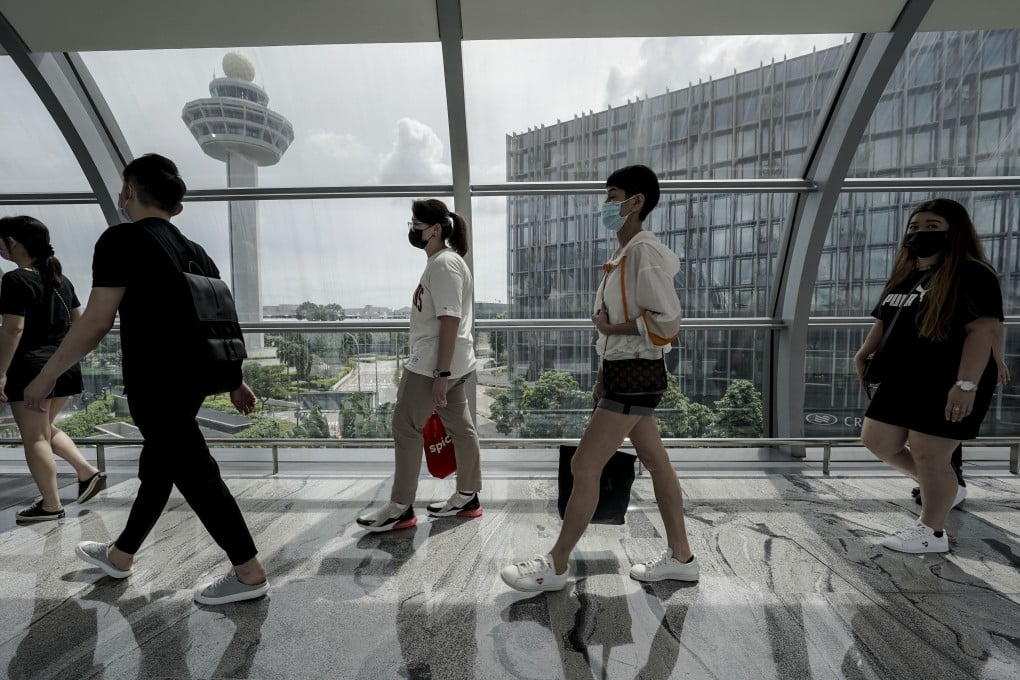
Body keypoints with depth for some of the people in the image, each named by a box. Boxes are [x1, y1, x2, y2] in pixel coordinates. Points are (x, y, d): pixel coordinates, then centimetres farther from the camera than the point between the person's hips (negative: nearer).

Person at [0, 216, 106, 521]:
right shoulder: (61, 279, 11)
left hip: (31, 367, -8)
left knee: (34, 438, 3)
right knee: (46, 429, 23)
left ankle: (51, 505, 10)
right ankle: (89, 472, 16)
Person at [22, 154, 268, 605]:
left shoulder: (122, 239, -10)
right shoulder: (194, 250, 13)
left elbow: (96, 322, -15)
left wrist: (45, 377, -2)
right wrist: (235, 381, 17)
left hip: (155, 384, -8)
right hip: (190, 379, 9)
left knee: (196, 477, -3)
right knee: (157, 468, 22)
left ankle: (249, 574, 6)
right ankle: (120, 556, 44)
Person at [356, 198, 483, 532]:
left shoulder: (444, 263, -16)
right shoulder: (443, 261, 16)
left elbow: (450, 321, -23)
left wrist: (441, 374, -23)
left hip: (433, 365, -10)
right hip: (451, 363, 10)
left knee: (406, 428, 1)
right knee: (460, 427, 14)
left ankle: (400, 508, 14)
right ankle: (468, 498, 27)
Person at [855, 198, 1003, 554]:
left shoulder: (971, 274, -11)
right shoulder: (903, 276, 13)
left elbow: (983, 330, -20)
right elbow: (885, 322, 21)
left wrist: (966, 384, -27)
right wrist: (862, 356, 10)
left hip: (947, 385, -8)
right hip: (901, 380, 8)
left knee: (928, 455, 0)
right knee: (877, 441, 12)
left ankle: (932, 533, 20)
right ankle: (941, 486, 36)